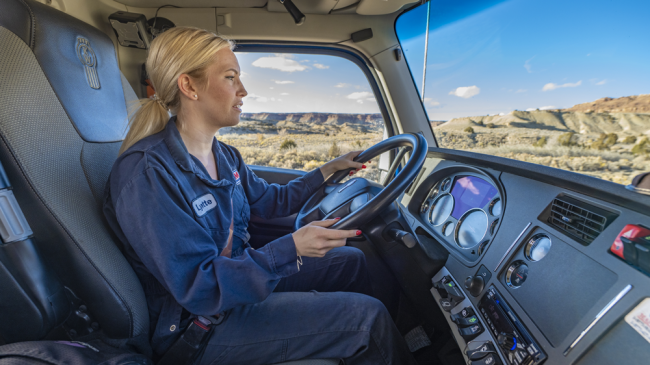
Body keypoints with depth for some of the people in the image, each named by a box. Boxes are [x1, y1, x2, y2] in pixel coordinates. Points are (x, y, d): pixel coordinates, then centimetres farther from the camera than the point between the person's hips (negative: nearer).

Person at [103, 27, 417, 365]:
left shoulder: (224, 155, 1)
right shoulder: (145, 172, -25)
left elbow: (272, 200, 13)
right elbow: (199, 287, -27)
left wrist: (330, 168, 11)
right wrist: (291, 248, -35)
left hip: (243, 271, 8)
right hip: (201, 325, -8)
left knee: (350, 259, 11)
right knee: (369, 315, -15)